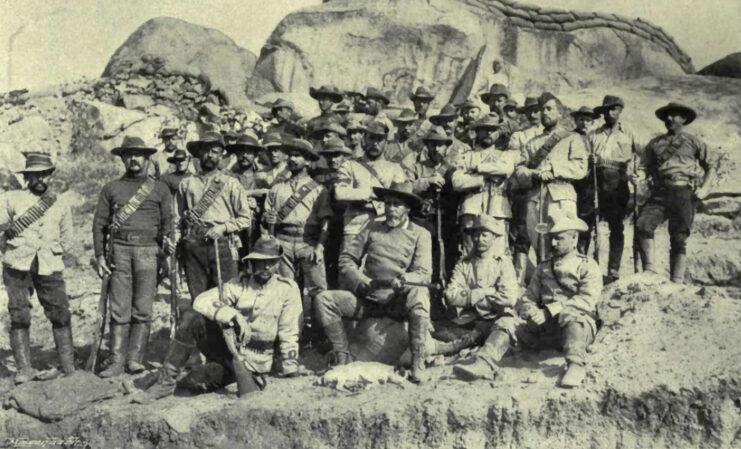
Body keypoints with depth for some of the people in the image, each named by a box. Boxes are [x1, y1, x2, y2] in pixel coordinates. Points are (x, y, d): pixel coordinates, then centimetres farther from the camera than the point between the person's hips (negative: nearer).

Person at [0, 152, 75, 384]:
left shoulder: (61, 203, 13)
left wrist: (51, 251, 8)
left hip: (50, 267, 1)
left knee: (61, 315, 0)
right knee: (19, 317, -2)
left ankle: (69, 368, 10)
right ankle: (24, 368, 5)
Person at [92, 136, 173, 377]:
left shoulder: (160, 189, 14)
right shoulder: (111, 188, 15)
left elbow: (167, 221, 12)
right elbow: (99, 223, 13)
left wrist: (167, 241, -6)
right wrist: (100, 255, 5)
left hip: (148, 251, 0)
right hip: (120, 250, 1)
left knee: (143, 309, -4)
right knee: (119, 309, -2)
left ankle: (134, 358, 3)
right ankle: (117, 361, 2)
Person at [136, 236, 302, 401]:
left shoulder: (288, 289, -6)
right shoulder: (238, 285, -4)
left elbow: (288, 333, -1)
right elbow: (202, 301, -14)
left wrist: (289, 366, -1)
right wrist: (231, 315, -28)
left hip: (254, 360, 0)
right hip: (227, 343, 1)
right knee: (191, 318, -24)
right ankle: (165, 382, -17)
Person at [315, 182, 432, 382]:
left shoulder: (420, 234, 8)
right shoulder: (373, 228, 15)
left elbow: (423, 273, -4)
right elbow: (346, 259, 10)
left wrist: (399, 281, -24)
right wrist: (363, 283, -7)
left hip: (398, 300, -3)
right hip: (368, 299, 3)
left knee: (419, 294, -36)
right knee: (324, 299, -17)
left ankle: (418, 362, -26)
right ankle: (342, 356, -10)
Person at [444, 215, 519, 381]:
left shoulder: (503, 263, 6)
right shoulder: (464, 263, 13)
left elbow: (508, 298, -9)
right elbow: (450, 296, -1)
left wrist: (470, 297, -3)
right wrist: (483, 293, -9)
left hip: (498, 319, -3)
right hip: (470, 323, 3)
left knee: (506, 324, -37)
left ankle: (483, 363, -57)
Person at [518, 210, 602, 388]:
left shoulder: (588, 266, 7)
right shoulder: (544, 268, 21)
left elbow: (587, 300, -9)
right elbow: (528, 298, 14)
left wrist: (550, 311, -20)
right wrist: (530, 312, -13)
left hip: (581, 325, -4)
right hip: (547, 327, 4)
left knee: (569, 315, -38)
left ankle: (576, 364, -39)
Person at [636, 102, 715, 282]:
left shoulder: (694, 142, 13)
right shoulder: (655, 144, 20)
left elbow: (710, 168, 14)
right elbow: (648, 169, 25)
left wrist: (704, 189, 0)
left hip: (683, 193, -2)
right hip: (660, 192, 2)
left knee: (679, 239, -4)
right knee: (643, 224, -23)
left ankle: (677, 282, 0)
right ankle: (650, 270, -19)